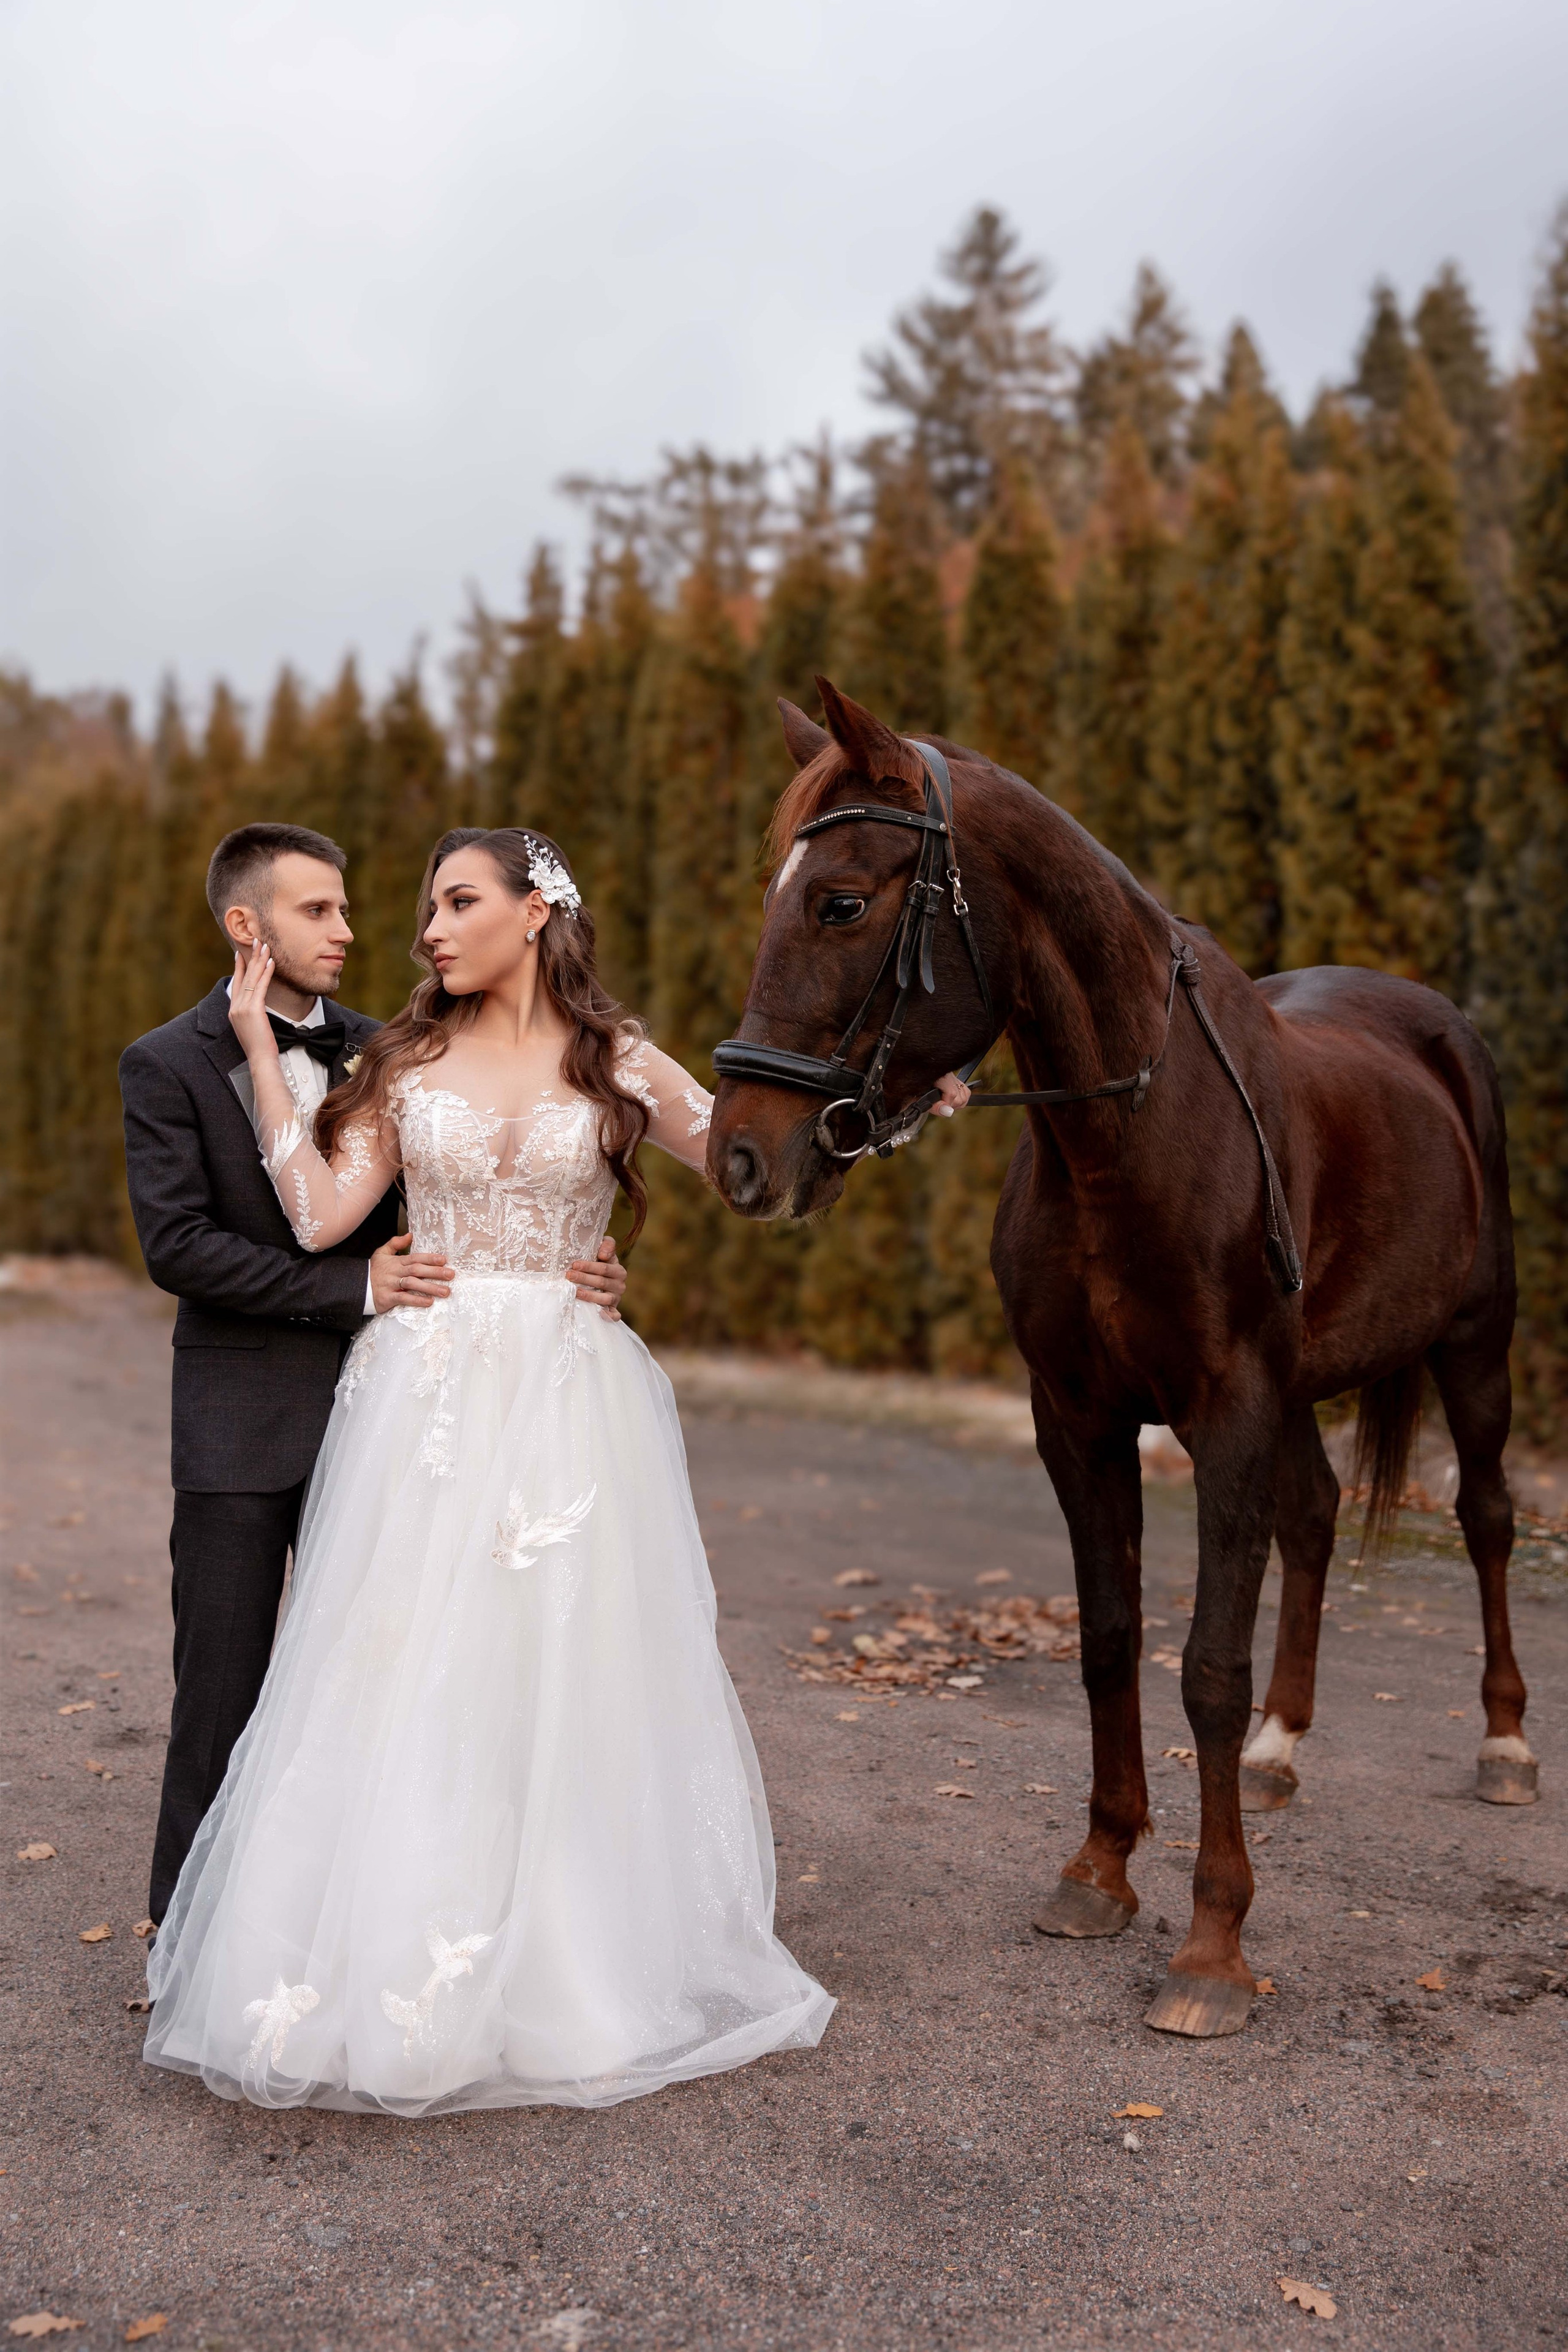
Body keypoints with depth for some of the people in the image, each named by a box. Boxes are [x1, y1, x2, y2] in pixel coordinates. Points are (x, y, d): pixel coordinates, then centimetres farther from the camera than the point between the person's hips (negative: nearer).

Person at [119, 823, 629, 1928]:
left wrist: (566, 1269, -13)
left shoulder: (378, 1050, 7)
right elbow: (177, 1245, -14)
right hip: (242, 1422, -4)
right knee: (225, 1684, 5)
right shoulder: (167, 1066, -5)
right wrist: (351, 1287, -20)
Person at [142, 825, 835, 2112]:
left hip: (570, 1400, -1)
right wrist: (262, 1050, 0)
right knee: (407, 1674, 1)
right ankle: (397, 1960, 15)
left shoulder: (618, 1065, 4)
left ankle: (575, 1968, 21)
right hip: (429, 1391, 1)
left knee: (566, 1671, 4)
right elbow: (320, 1214, -1)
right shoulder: (408, 1059, 8)